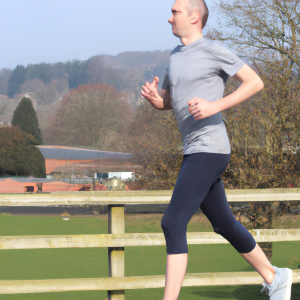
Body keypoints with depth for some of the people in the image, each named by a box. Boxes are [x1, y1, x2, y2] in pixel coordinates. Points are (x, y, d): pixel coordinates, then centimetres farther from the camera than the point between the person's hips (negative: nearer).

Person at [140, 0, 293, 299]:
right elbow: (166, 102, 24)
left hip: (209, 150, -10)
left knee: (172, 224, -16)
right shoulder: (177, 56, 17)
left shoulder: (212, 50, -9)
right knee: (224, 224, 18)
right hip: (193, 152, 10)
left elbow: (255, 82, -9)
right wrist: (152, 97, -1)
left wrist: (215, 106, -20)